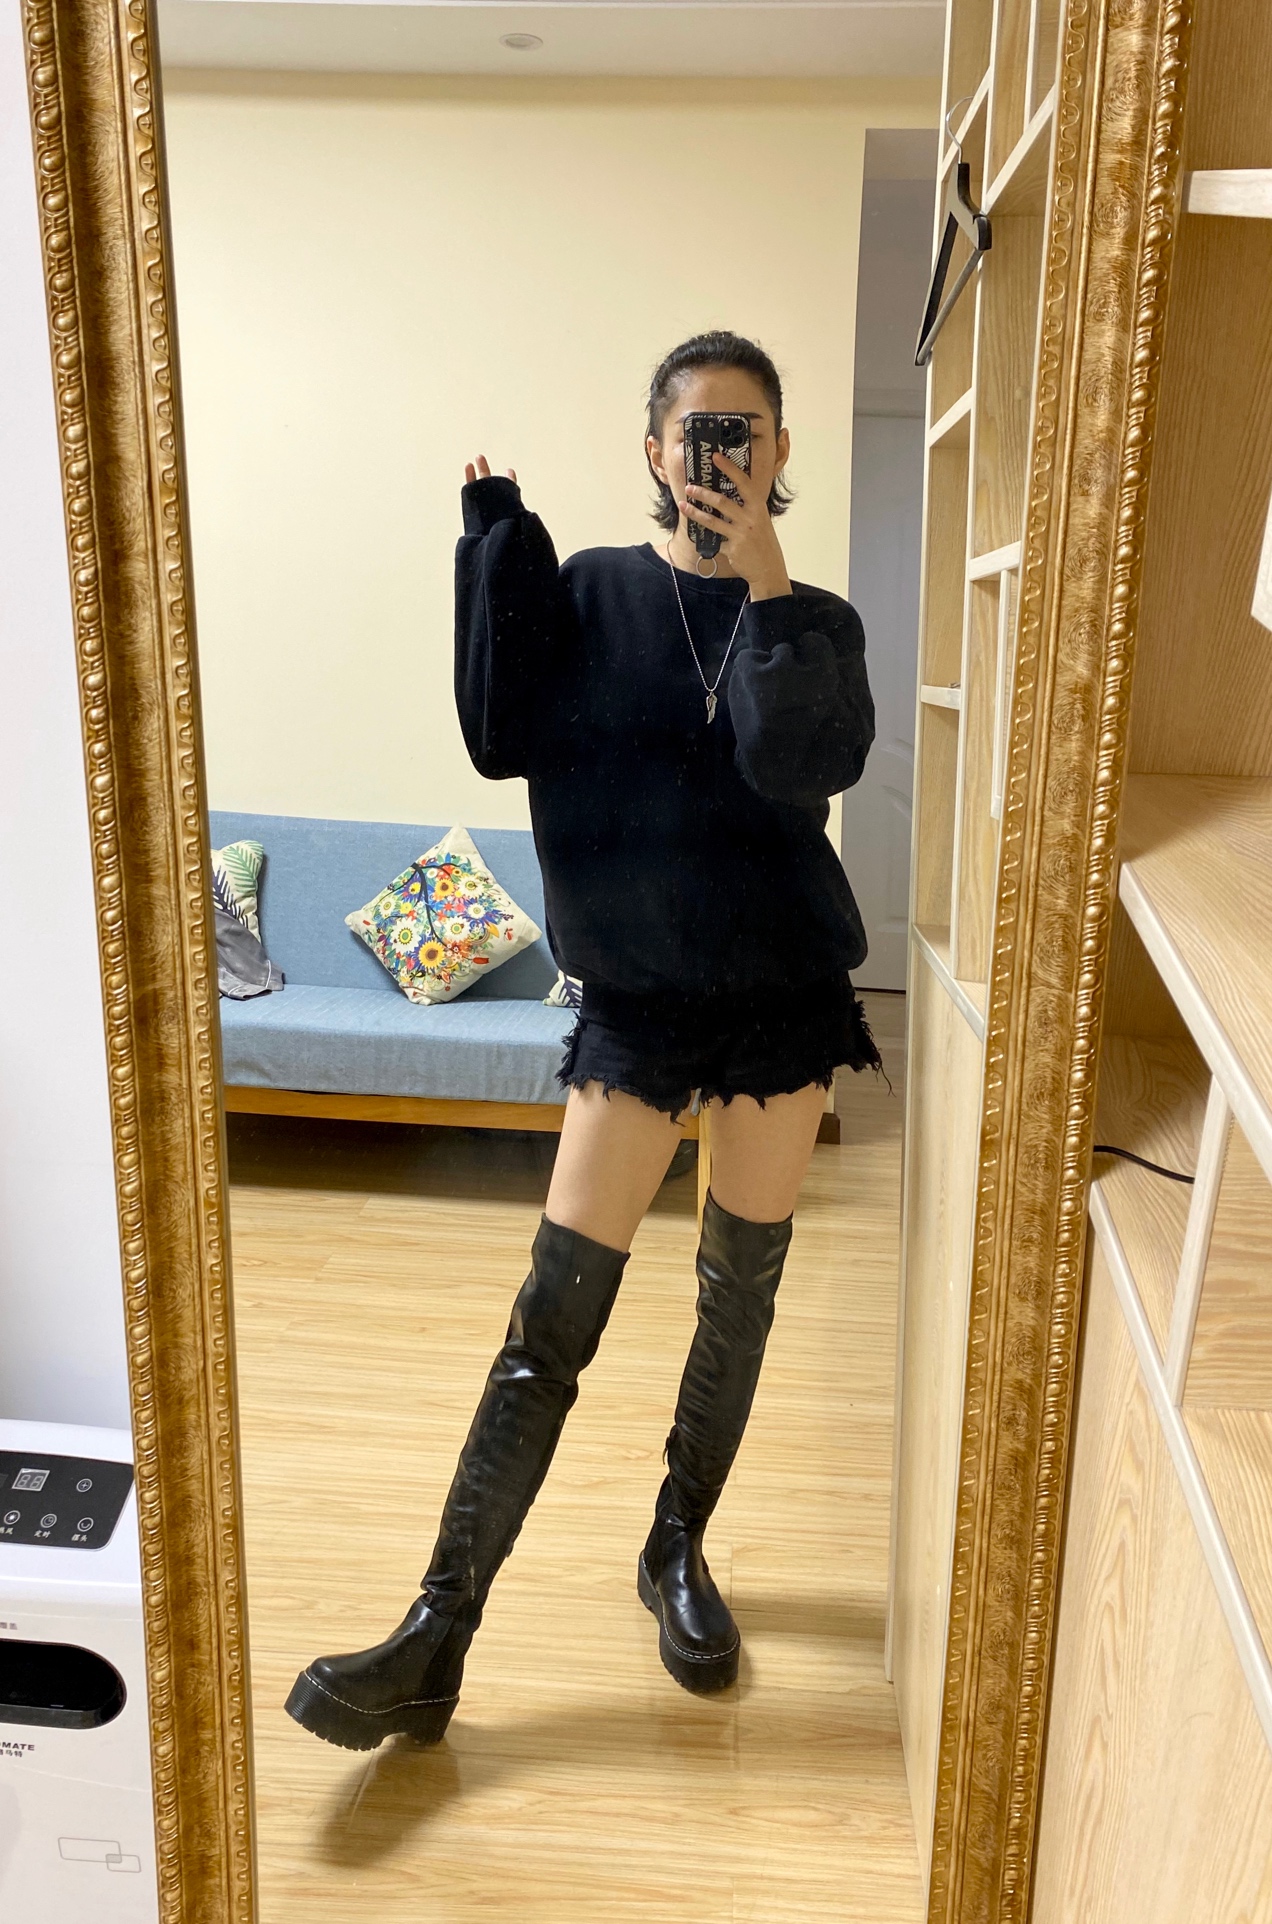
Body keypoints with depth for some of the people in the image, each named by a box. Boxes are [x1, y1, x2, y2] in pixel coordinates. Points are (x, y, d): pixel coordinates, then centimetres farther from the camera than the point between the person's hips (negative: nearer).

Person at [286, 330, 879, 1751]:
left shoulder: (813, 622, 2)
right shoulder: (591, 595, 2)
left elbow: (805, 765, -17)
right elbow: (502, 736, -12)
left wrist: (763, 572, -19)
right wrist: (497, 533, -12)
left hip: (782, 992, 2)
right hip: (635, 996, -1)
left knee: (740, 1295, 11)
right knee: (553, 1317, -3)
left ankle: (678, 1550, 33)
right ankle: (438, 1638, 5)